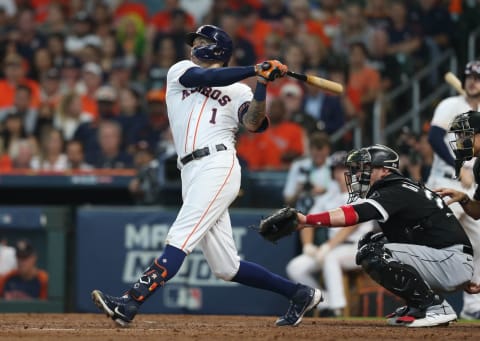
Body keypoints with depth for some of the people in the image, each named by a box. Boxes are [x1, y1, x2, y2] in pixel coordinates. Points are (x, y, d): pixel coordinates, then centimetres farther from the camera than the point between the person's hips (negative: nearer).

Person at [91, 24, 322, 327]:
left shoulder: (238, 91, 11)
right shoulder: (180, 72, 21)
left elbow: (253, 124, -7)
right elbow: (205, 78, -1)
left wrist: (262, 84, -18)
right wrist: (254, 70, -8)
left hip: (218, 165, -6)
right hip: (192, 174, 6)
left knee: (179, 239, -19)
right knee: (226, 268, 3)